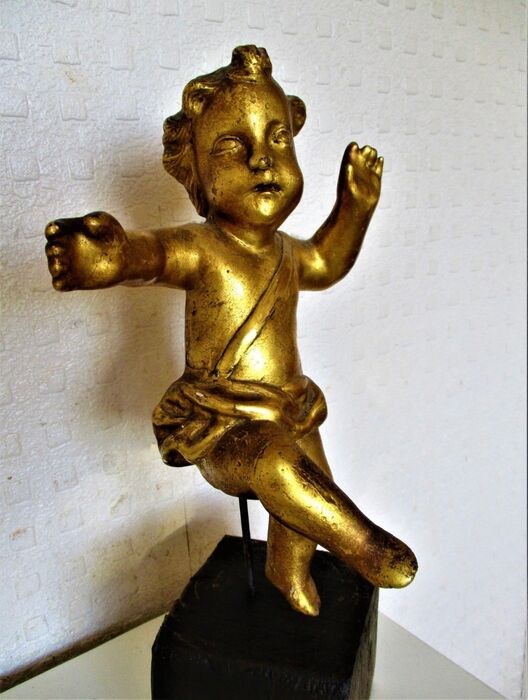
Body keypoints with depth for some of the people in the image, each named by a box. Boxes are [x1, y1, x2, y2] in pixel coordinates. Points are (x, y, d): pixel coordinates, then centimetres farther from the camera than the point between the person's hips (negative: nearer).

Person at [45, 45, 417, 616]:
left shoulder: (285, 253, 5)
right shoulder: (199, 248, -19)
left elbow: (326, 263, 27)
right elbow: (152, 253, -40)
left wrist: (355, 204, 20)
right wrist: (114, 256, -63)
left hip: (289, 420, 7)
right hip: (221, 433, -7)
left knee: (303, 499, 20)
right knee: (275, 462, -36)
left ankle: (288, 570, 50)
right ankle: (360, 543, -13)